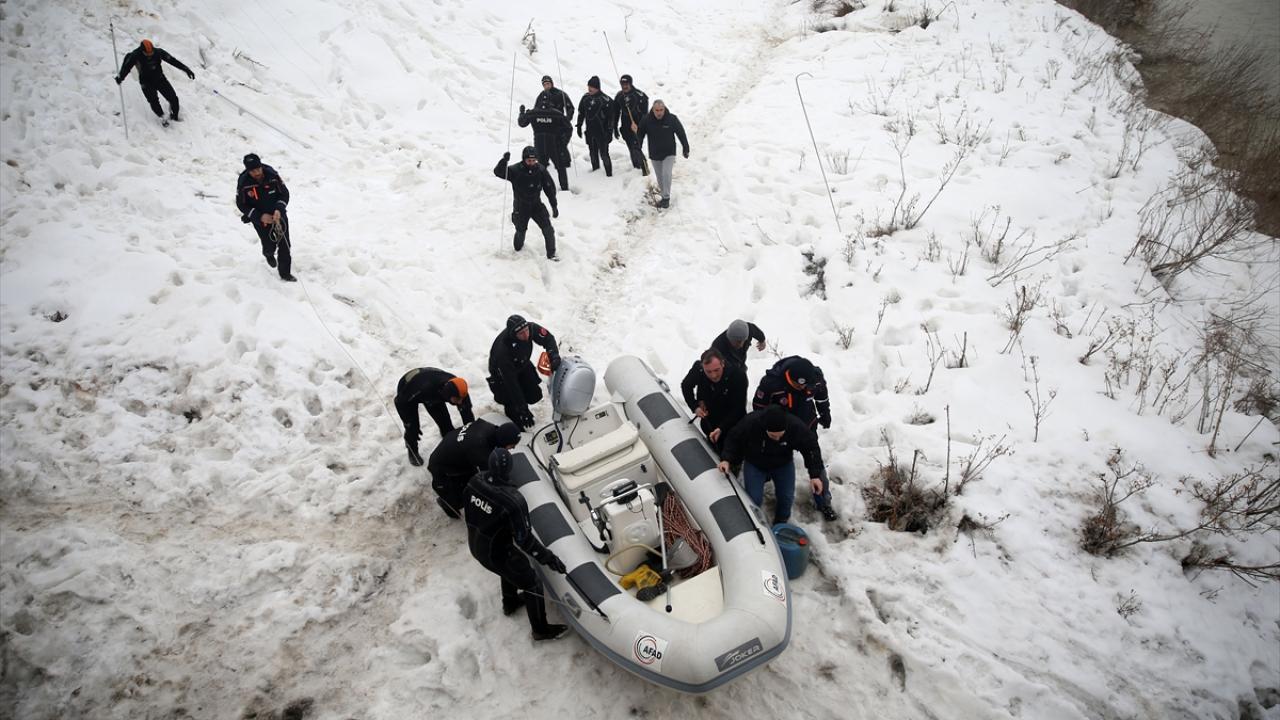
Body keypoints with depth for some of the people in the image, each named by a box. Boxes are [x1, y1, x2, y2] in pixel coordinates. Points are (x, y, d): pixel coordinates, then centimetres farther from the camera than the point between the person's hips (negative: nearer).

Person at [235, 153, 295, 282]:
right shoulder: (243, 182, -18)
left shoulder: (272, 174, -16)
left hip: (278, 214, 1)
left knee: (284, 245, -4)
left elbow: (285, 193, -6)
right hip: (260, 219, -1)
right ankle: (269, 254, 43)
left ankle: (285, 274, 10)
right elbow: (241, 205, -10)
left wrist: (279, 209, -23)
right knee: (270, 246, 3)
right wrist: (260, 216, -22)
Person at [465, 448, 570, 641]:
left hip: (475, 545, 7)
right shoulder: (513, 501, -37)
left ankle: (510, 602, 61)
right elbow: (524, 539, -28)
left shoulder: (475, 482, -18)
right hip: (497, 553, -7)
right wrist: (548, 557, -18)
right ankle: (541, 630, 34)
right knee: (532, 585, 15)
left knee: (511, 568, 36)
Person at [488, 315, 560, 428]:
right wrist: (523, 410, -37)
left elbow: (548, 338, -12)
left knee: (535, 395, -2)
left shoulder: (531, 328, -32)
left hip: (523, 365, 5)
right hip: (502, 373, -5)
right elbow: (511, 381, -39)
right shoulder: (502, 349, -43)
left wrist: (554, 356, -33)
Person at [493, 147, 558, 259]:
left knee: (548, 229, -10)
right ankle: (518, 250, 45)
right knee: (521, 231, 14)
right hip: (521, 207, -1)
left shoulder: (541, 170, -10)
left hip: (537, 205, 1)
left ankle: (551, 254, 6)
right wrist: (504, 161, -47)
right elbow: (498, 172, -27)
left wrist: (554, 206, 1)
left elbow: (550, 188, -1)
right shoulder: (515, 170, -17)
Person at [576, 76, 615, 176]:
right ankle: (595, 168, 30)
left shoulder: (605, 99, -10)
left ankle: (609, 173, 1)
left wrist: (610, 131, -11)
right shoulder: (585, 98, 6)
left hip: (602, 131, -6)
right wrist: (579, 126, 17)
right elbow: (581, 113, 18)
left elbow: (611, 116, -8)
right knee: (593, 152, 14)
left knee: (604, 153, -7)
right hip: (590, 131, 6)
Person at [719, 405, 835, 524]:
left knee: (787, 497, 0)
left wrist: (815, 475, -20)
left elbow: (811, 447, -18)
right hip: (754, 464, -1)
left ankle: (781, 522, 31)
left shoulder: (795, 426, -34)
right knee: (754, 498, -8)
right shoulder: (750, 423, -36)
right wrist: (726, 459, -30)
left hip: (783, 464, 1)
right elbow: (734, 440, -16)